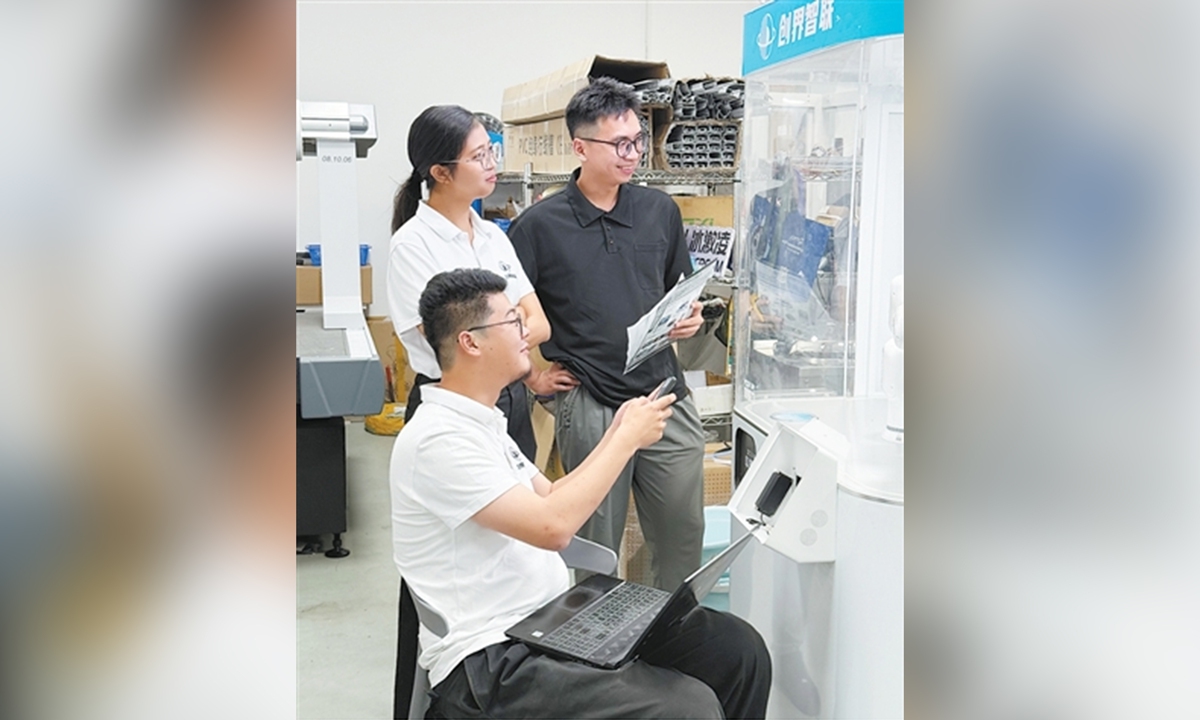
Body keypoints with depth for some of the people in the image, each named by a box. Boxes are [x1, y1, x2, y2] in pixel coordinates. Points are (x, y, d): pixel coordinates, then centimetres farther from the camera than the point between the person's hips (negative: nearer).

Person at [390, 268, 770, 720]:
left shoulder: (481, 422, 13)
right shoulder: (439, 437, -18)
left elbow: (550, 501, 19)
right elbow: (552, 526, -25)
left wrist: (617, 435, 8)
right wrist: (627, 439, -14)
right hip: (492, 663, -9)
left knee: (737, 648, 0)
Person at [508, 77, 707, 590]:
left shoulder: (660, 211, 9)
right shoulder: (540, 225, -4)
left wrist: (690, 319, 1)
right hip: (589, 406, -4)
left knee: (684, 531, 13)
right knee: (595, 546, 8)